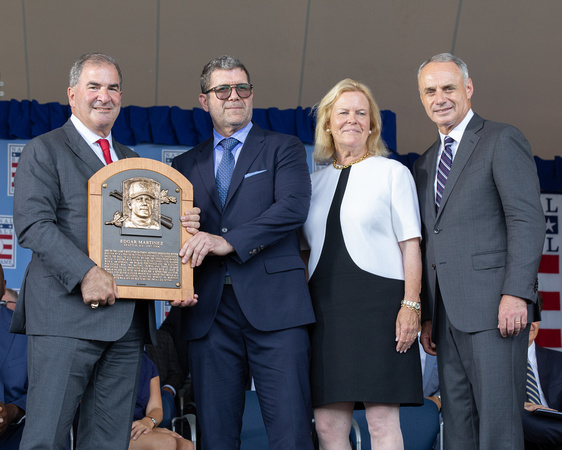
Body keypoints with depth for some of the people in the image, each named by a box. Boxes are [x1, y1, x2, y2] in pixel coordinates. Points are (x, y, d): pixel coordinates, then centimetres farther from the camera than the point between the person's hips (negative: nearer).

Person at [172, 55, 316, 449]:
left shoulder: (284, 150, 11)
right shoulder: (186, 165, 21)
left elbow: (293, 207, -6)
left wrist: (229, 241, -15)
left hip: (273, 304, -3)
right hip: (209, 310, 3)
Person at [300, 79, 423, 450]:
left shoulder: (392, 172, 6)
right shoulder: (317, 181, 18)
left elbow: (411, 244, 0)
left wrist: (411, 304, -10)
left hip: (378, 302, -4)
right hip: (325, 306, 4)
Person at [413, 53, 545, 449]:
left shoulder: (503, 140, 1)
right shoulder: (426, 164, 23)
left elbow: (528, 220, -9)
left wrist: (517, 294, -19)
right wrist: (427, 316, 15)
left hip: (495, 307, -7)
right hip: (448, 313, 7)